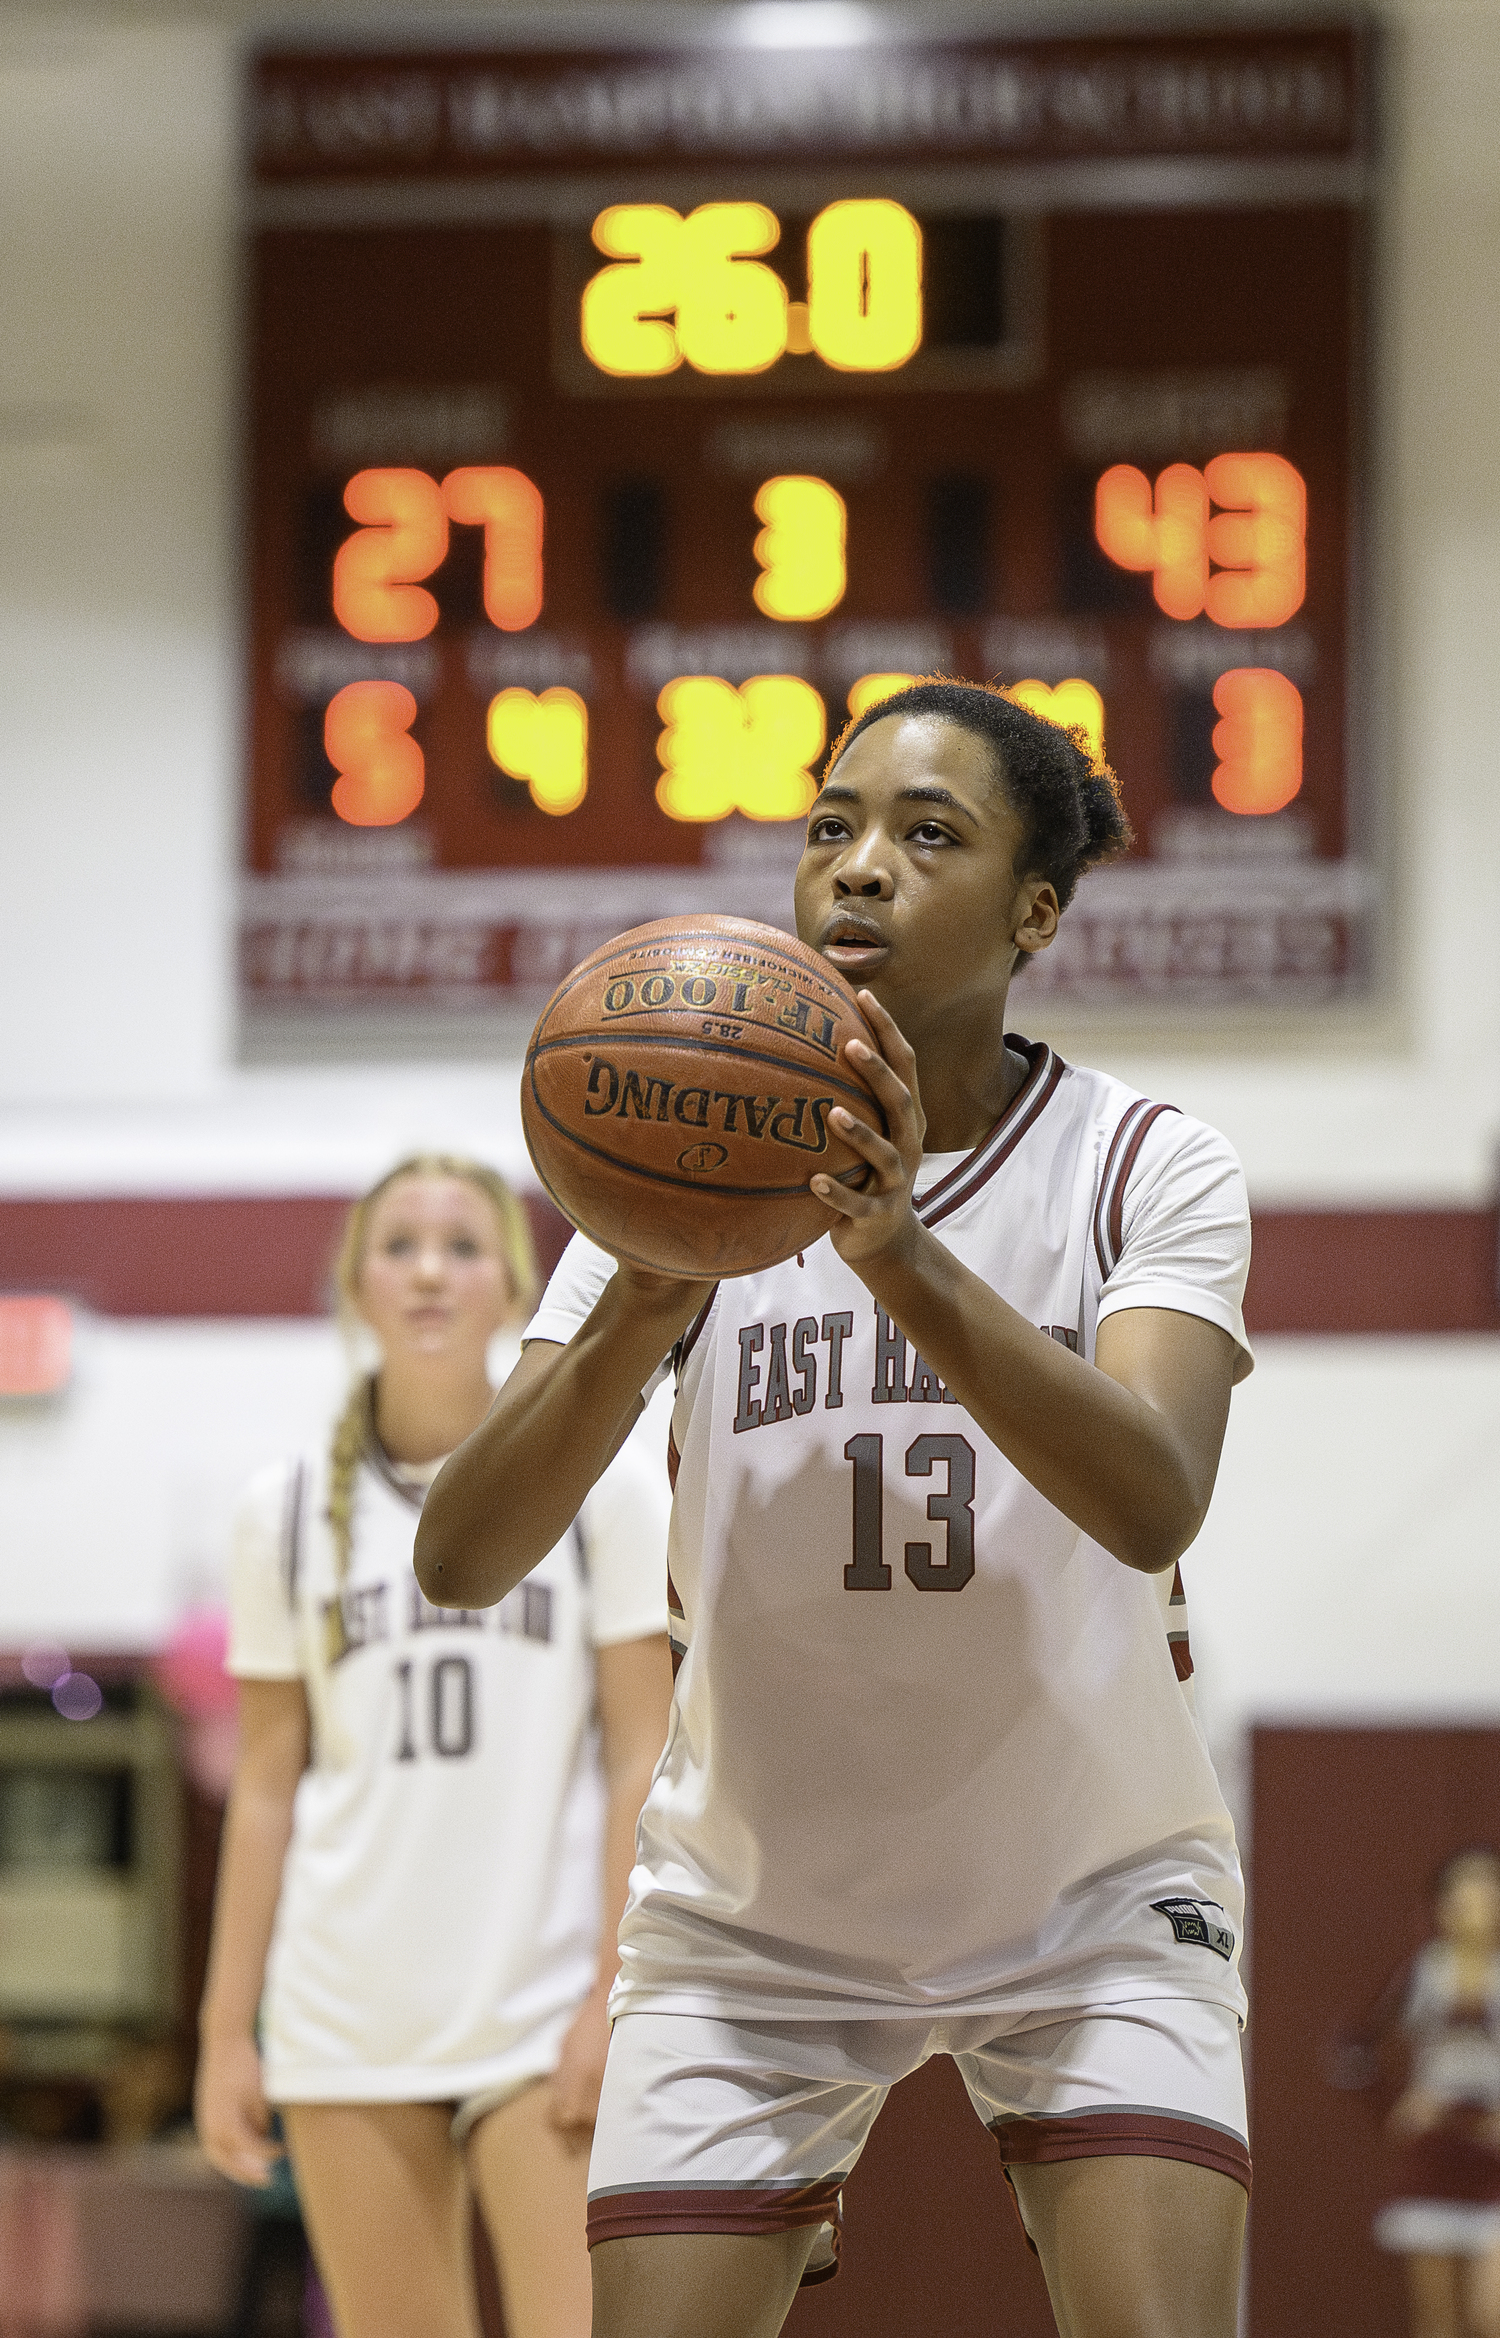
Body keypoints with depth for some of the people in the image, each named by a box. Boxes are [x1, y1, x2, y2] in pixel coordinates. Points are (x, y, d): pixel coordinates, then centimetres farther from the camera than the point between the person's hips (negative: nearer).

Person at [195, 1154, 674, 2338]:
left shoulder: (603, 1486, 2)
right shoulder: (290, 1509, 9)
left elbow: (640, 1761, -1)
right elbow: (266, 1786, 10)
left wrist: (616, 1998, -9)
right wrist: (227, 2027, 5)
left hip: (547, 2012, -2)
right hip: (347, 2024, 2)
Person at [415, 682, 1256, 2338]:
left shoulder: (1150, 1172, -10)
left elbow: (1153, 1504, -31)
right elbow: (459, 1561, -18)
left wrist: (901, 1255, -44)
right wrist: (649, 1300, -35)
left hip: (1090, 1896, -1)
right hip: (752, 1919, 1)